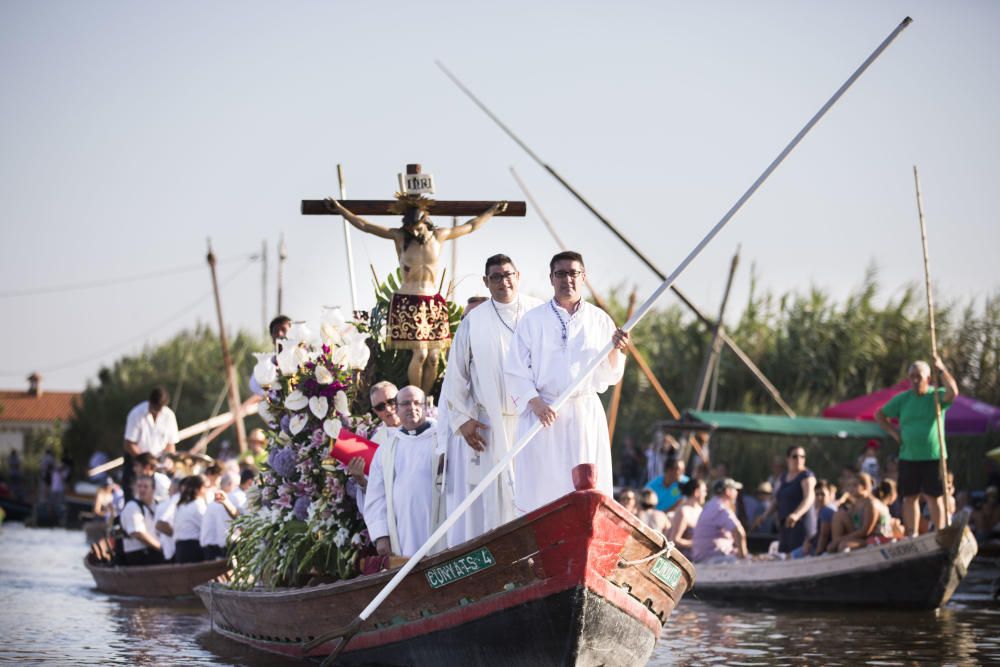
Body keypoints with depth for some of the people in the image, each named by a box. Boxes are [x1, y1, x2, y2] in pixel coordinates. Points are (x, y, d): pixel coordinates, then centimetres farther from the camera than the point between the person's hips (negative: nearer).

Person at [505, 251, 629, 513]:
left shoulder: (599, 320, 8)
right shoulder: (532, 321, 4)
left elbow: (610, 376, 7)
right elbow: (515, 372, 1)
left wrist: (615, 350, -13)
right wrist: (535, 403, -14)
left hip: (586, 415, 1)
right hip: (543, 415, -1)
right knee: (541, 492, -5)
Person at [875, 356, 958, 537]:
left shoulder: (937, 396, -2)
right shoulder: (902, 399, 7)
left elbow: (953, 392, -24)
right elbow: (879, 415, 17)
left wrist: (942, 369, -26)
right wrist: (893, 432, 5)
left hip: (933, 456, -3)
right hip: (908, 457, 3)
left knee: (935, 497, -2)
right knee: (910, 497, 7)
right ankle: (911, 536, 15)